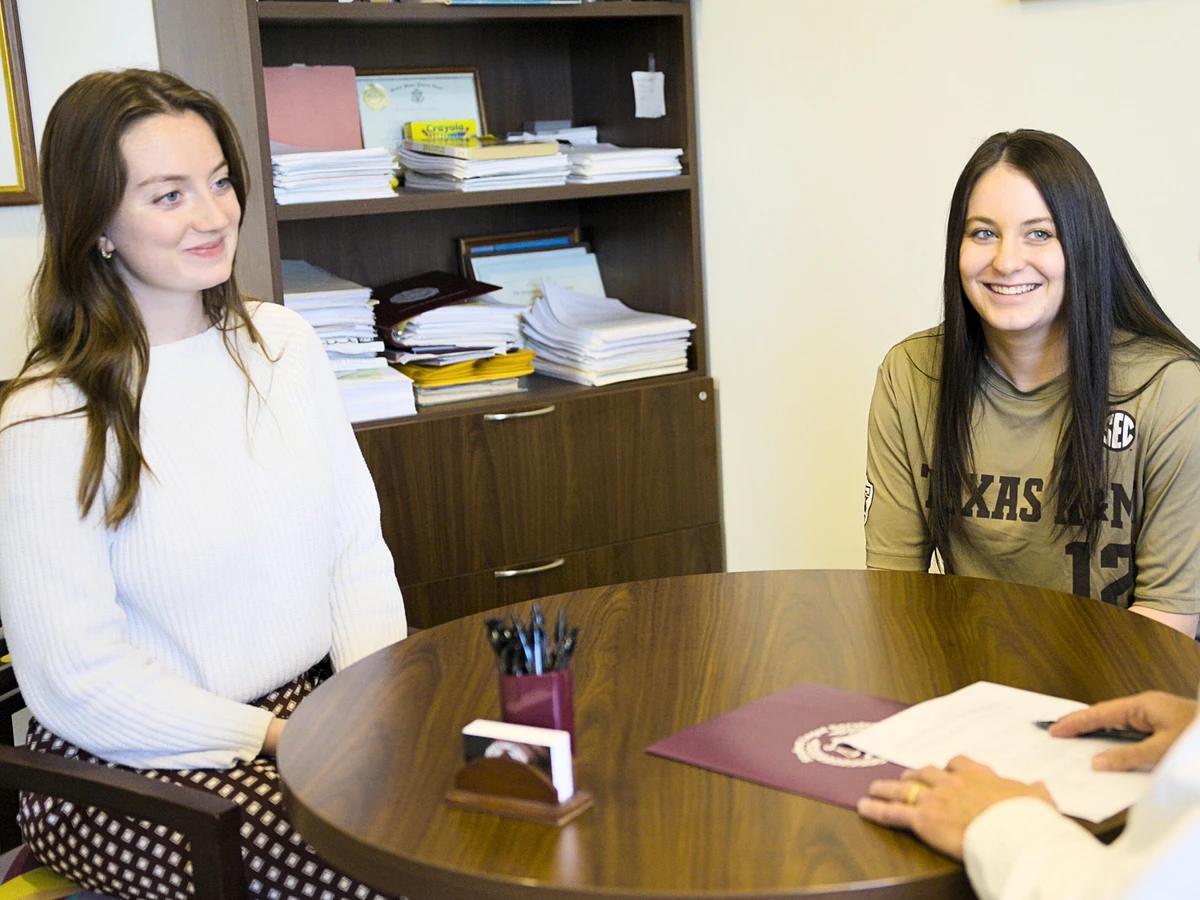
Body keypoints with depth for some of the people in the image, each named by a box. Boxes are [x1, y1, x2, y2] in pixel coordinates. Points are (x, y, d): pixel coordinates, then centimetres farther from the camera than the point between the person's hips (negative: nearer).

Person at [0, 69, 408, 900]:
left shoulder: (284, 342, 5)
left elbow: (359, 545, 6)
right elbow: (76, 681, -12)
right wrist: (276, 738, -16)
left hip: (317, 703, 5)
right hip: (131, 768, -5)